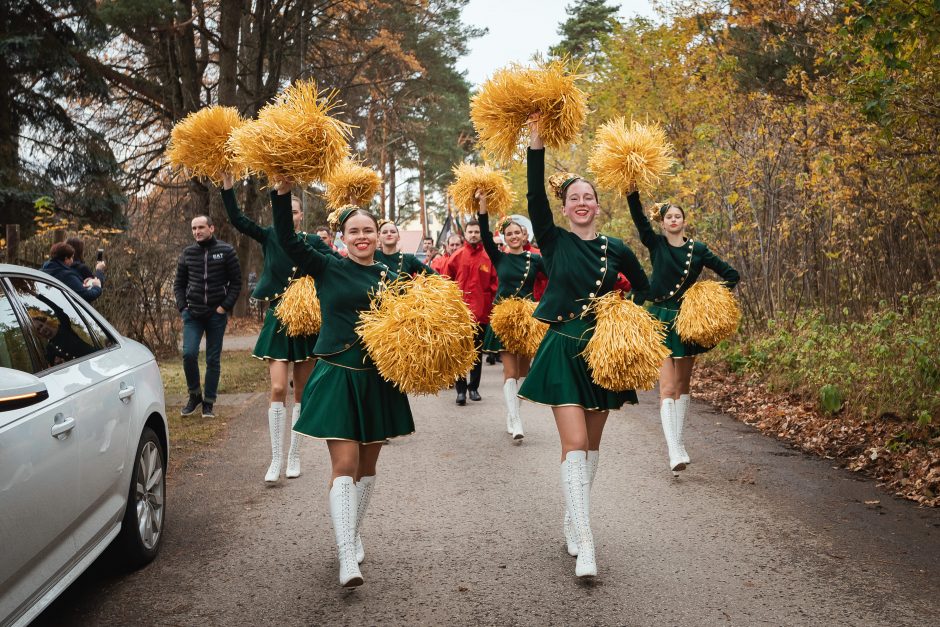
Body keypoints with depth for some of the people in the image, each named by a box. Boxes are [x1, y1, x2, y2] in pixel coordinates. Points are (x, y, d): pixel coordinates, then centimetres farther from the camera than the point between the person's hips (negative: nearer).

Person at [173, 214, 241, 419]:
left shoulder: (226, 251, -2)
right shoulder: (188, 253, 6)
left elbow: (236, 282, 0)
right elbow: (179, 283, 14)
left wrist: (225, 306, -8)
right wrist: (182, 306, 2)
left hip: (217, 314, -2)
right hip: (193, 314, 2)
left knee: (213, 359, 3)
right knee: (189, 353, -12)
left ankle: (209, 402, 13)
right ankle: (194, 395, 9)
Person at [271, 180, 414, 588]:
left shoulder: (391, 278, 8)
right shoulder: (326, 269, -1)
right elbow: (287, 239, -11)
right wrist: (283, 193, -22)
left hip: (378, 379, 4)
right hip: (338, 376, -4)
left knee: (367, 464, 13)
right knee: (344, 464, -10)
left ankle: (354, 535, 32)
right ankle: (347, 558, -11)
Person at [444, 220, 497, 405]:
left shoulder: (488, 257, 2)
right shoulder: (456, 256, 2)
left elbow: (494, 284, 5)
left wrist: (492, 305, -1)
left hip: (481, 311, 1)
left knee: (478, 352, 10)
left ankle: (474, 387, 21)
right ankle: (461, 389, 2)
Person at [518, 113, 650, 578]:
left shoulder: (616, 250, 4)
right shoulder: (554, 242, -2)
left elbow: (643, 288, 18)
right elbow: (534, 199, -15)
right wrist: (535, 145, -21)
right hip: (564, 351, -3)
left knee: (592, 443, 11)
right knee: (574, 444, -11)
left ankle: (572, 522, 30)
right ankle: (585, 545, -12)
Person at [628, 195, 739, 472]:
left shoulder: (698, 249, 2)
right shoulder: (655, 244, 1)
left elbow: (731, 274, 6)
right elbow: (638, 216, -14)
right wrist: (632, 189, -24)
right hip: (661, 320, -2)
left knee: (683, 385, 12)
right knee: (667, 387, -12)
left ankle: (678, 441, 25)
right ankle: (674, 452, -18)